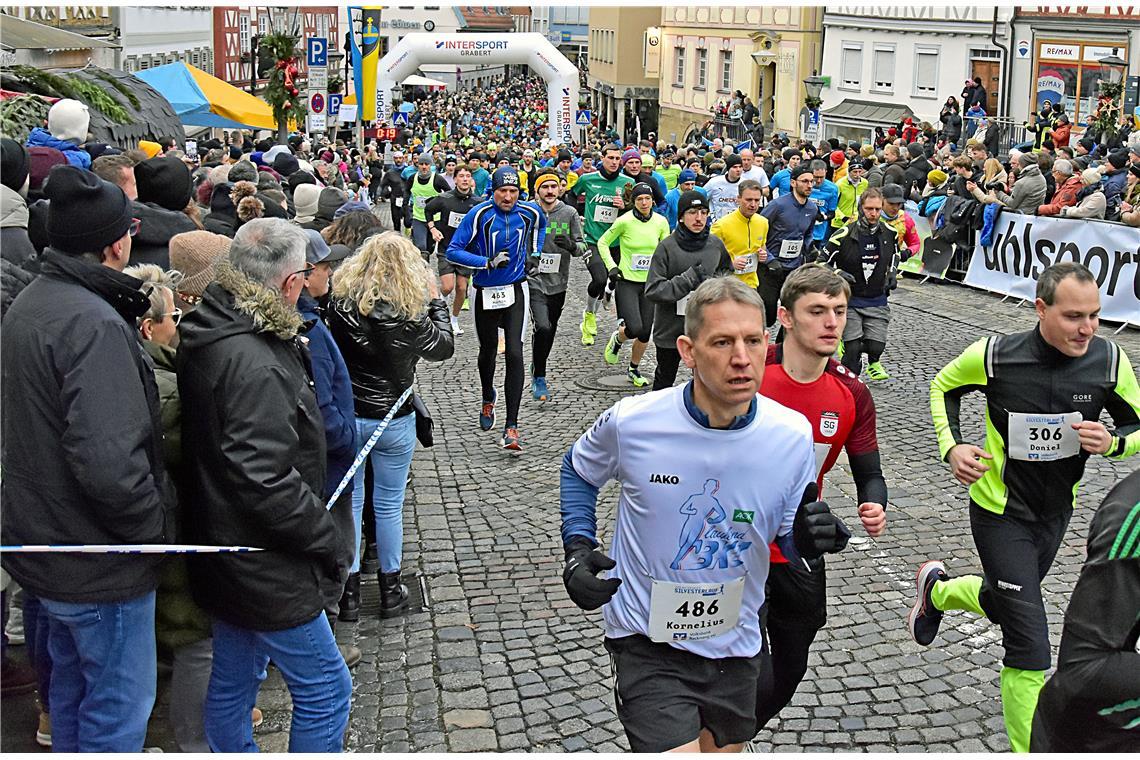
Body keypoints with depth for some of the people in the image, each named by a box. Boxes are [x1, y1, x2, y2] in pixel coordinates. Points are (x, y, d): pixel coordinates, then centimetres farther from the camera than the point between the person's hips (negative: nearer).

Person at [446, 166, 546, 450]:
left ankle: (511, 427, -11)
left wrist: (534, 253, 12)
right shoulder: (479, 215, -14)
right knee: (488, 350, 18)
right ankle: (488, 399, 50)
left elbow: (541, 224, 22)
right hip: (487, 292, 0)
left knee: (514, 354, -12)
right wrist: (488, 262, -24)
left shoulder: (529, 212, -4)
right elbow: (453, 251, -15)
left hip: (516, 291, 0)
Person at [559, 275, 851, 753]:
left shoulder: (792, 436, -13)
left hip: (734, 645, 4)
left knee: (723, 749, 23)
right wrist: (578, 547, -8)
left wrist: (809, 538, -20)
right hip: (648, 644, -3)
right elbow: (578, 471, 5)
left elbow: (789, 536, 2)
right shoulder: (632, 422, -18)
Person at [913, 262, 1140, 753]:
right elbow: (944, 386, 0)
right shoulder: (995, 356, -22)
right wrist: (951, 447, -14)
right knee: (1029, 646, -9)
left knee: (1005, 602, 28)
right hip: (1000, 511, -5)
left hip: (1057, 511, 5)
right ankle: (1028, 750, 9)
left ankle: (936, 589, 58)